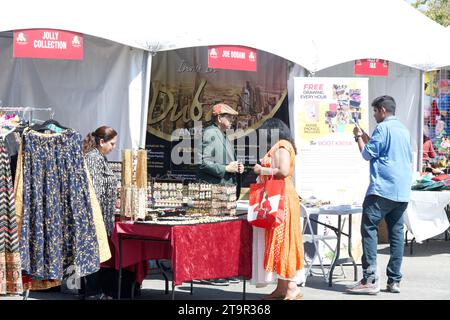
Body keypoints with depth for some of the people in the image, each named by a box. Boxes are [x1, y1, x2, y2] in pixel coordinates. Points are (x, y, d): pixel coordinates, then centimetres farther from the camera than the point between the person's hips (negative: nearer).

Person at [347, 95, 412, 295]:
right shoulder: (404, 129, 19)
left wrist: (359, 137, 12)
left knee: (369, 228, -7)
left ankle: (370, 279, -15)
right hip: (402, 191, 8)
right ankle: (394, 281, 6)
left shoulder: (383, 128, -6)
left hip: (382, 189, -8)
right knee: (396, 233, 7)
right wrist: (367, 138, 30)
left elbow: (368, 154, -6)